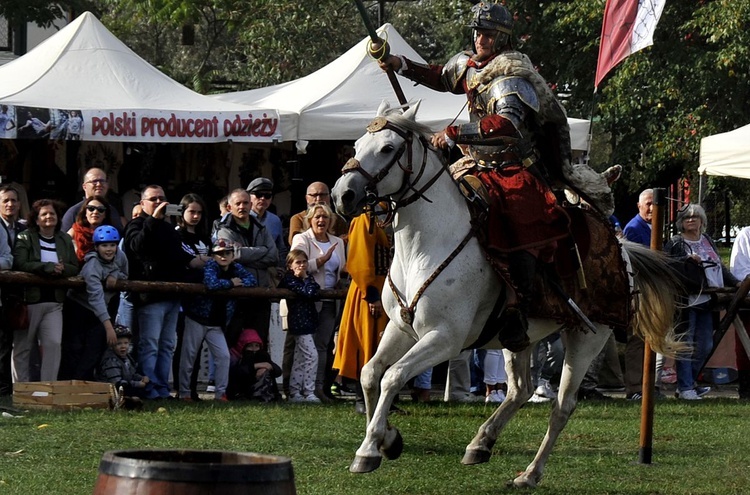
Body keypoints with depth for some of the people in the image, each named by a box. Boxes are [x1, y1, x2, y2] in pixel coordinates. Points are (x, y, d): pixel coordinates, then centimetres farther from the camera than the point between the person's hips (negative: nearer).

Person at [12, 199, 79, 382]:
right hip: (28, 299, -3)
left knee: (54, 344, -10)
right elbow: (20, 264, -15)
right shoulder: (25, 238, -1)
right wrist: (48, 267, -20)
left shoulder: (65, 240, 12)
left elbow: (75, 268, 8)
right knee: (22, 347, 3)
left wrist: (62, 269, -15)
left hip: (54, 302, 3)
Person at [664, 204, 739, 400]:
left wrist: (735, 283, 15)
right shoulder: (675, 243, -2)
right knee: (685, 345, -6)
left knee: (705, 346, 9)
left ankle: (689, 383, 20)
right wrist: (688, 259, -25)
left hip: (706, 301, 7)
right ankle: (685, 388, -3)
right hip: (687, 301, -7)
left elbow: (720, 266, 24)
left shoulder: (708, 240, 18)